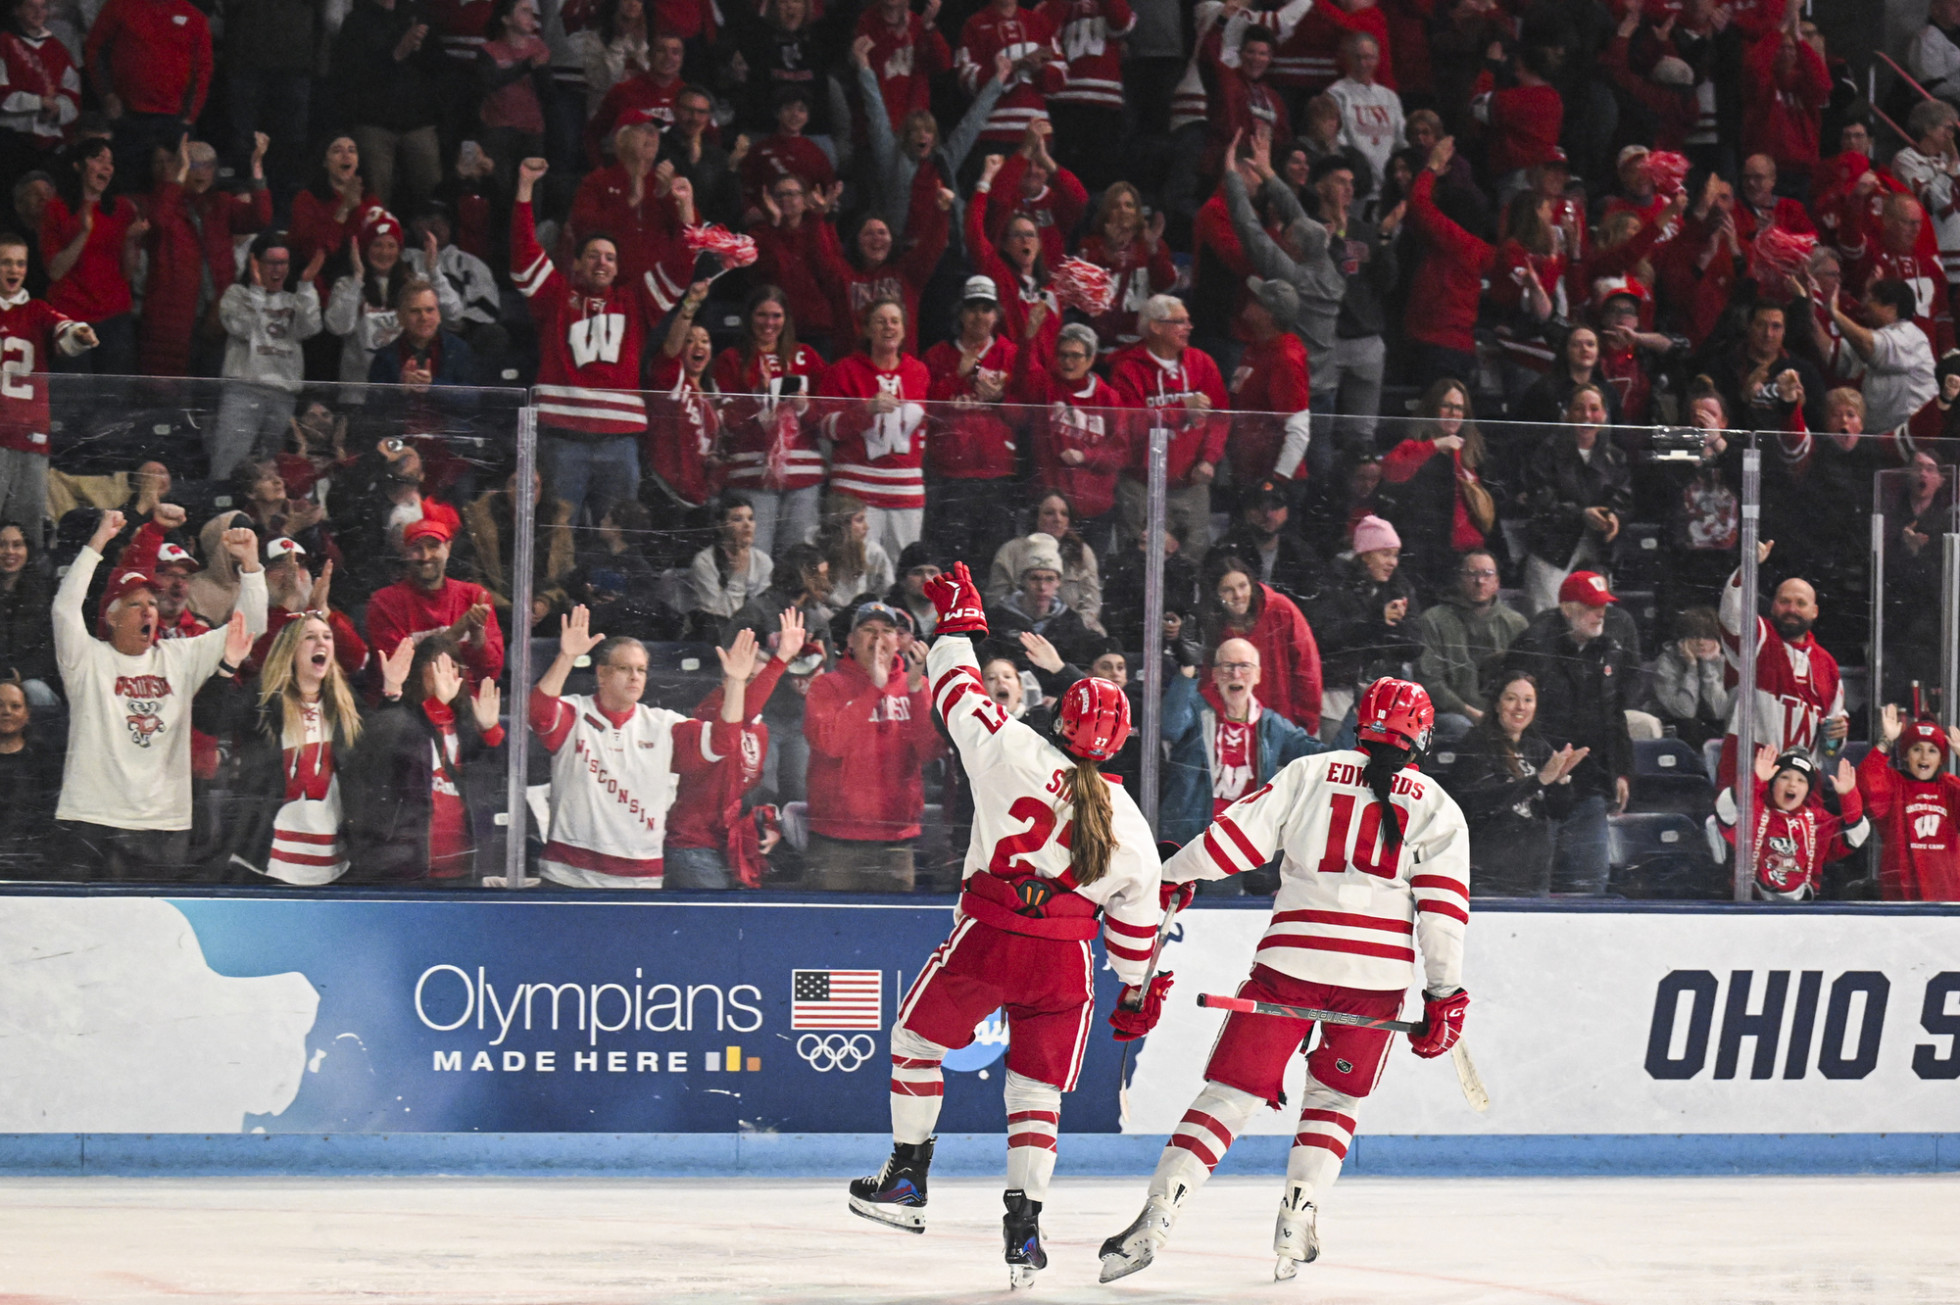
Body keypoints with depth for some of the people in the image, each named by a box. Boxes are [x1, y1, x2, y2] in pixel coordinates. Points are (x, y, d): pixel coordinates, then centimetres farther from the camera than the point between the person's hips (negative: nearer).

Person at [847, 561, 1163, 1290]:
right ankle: (1023, 1224, 1)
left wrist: (957, 621, 26)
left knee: (918, 1039, 21)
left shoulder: (1012, 752, -3)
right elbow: (1135, 921, 14)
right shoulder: (1130, 828, 7)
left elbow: (959, 690, 10)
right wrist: (1135, 994, 28)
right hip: (1064, 961, 2)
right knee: (1037, 1093, 12)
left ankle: (906, 1181, 24)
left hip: (988, 937, -2)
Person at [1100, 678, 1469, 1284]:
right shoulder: (1438, 807, 8)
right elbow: (1442, 907, 0)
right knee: (1334, 1099, 20)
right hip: (1378, 973, 0)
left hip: (1292, 960, 0)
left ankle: (1157, 1217, -9)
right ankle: (1297, 1224, 9)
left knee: (1232, 1091, 2)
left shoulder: (1310, 773, 9)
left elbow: (1238, 833, 4)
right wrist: (1444, 996, 3)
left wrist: (1169, 878, 19)